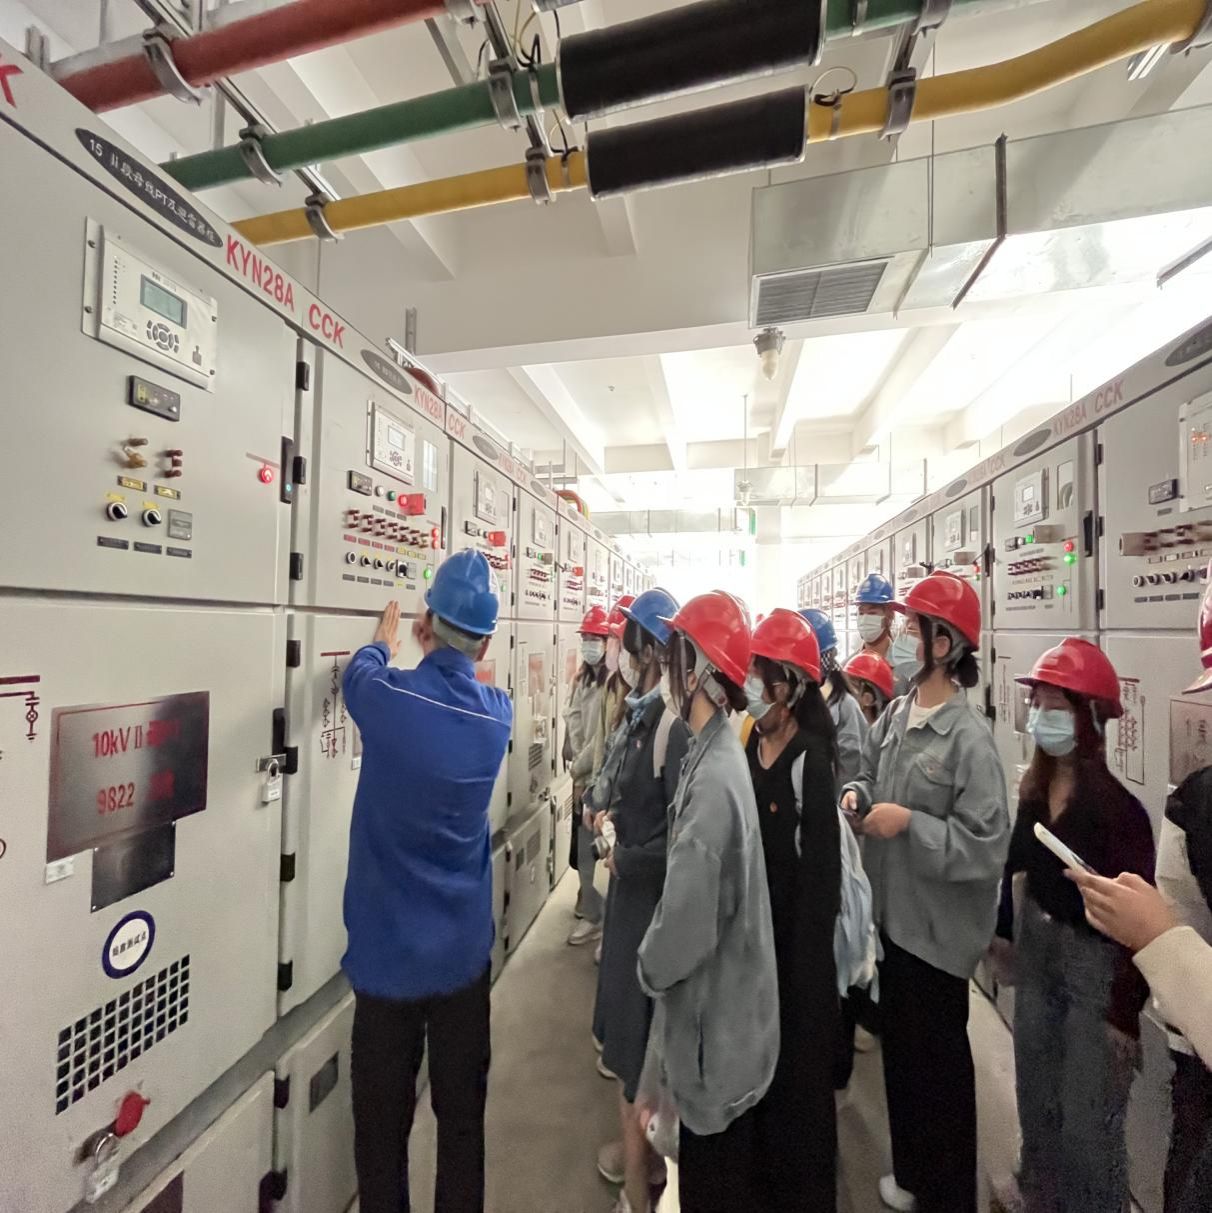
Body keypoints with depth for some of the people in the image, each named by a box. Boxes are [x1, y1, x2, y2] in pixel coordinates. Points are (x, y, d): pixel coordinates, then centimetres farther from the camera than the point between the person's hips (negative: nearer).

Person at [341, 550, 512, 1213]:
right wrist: (451, 651, 28)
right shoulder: (498, 713, -11)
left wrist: (384, 641, 26)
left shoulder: (387, 697, -19)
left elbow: (358, 671, 6)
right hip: (464, 954, 2)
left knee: (382, 1125, 19)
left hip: (388, 954, -2)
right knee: (463, 1118, 22)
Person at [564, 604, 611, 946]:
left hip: (599, 775, -8)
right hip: (582, 773, 8)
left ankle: (594, 914, 21)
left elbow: (605, 736, -21)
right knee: (582, 843, 20)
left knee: (587, 845, 2)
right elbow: (573, 721, 10)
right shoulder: (582, 676, 7)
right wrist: (575, 763, 1)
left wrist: (578, 766, -11)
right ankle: (588, 897, 42)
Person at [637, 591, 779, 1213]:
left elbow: (687, 923, -29)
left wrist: (648, 966, -10)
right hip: (725, 1011, 8)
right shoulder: (718, 754, -2)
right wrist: (659, 962, 9)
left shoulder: (712, 780, -32)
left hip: (713, 1025, -8)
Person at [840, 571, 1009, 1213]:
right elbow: (870, 772, 11)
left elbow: (987, 847, -22)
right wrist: (857, 794, -9)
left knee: (939, 1061, 15)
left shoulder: (969, 738, -22)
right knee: (899, 1049, 25)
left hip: (937, 927, -7)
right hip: (891, 912, 7)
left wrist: (910, 823, -26)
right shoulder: (895, 714, -1)